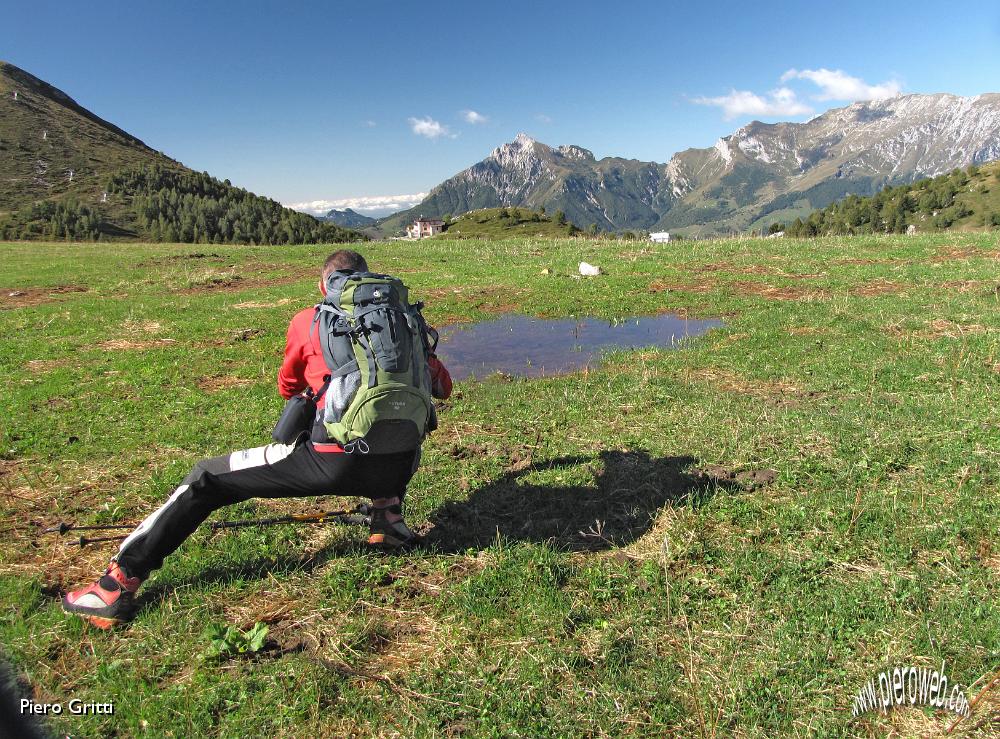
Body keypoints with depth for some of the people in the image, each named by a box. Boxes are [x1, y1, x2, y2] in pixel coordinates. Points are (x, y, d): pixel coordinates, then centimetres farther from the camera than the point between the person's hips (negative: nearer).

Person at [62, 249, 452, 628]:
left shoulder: (308, 321, 11)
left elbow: (287, 387, 27)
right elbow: (443, 386, 26)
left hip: (334, 463, -3)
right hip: (396, 466, 3)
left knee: (205, 479, 14)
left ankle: (119, 584, 15)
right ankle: (388, 517, 25)